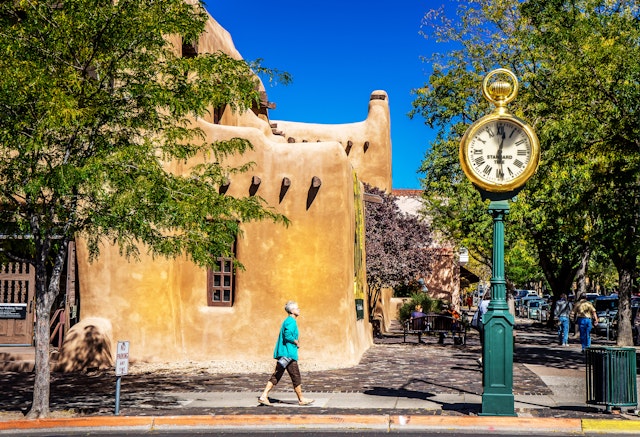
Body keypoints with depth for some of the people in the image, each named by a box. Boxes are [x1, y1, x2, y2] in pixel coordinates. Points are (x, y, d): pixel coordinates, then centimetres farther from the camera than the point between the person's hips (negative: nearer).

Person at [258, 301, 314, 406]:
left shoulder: (287, 321, 18)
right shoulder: (291, 322, -13)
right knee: (296, 377, 2)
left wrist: (295, 340, 11)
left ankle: (264, 396, 3)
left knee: (276, 376, 7)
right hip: (288, 353, -10)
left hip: (283, 353, 10)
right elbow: (288, 336, -25)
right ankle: (301, 399, 11)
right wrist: (296, 342, -11)